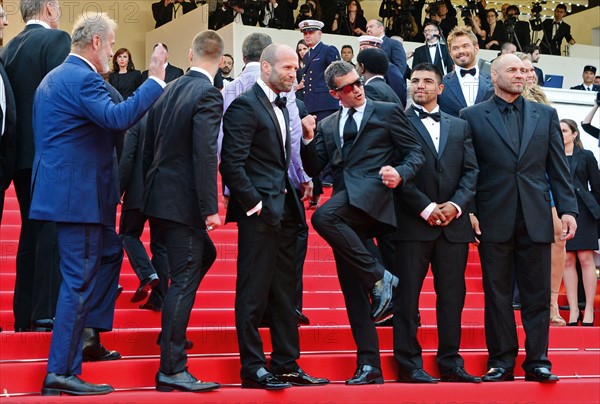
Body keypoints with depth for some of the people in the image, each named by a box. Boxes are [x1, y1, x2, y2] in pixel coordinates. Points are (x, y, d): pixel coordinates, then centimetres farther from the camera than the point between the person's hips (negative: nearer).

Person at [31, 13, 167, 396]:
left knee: (109, 253, 24)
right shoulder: (83, 79, -16)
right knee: (79, 280, -6)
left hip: (64, 189, 11)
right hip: (79, 196, -10)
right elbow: (117, 117, -31)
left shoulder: (54, 77, 17)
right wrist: (156, 79, -27)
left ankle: (87, 336, 28)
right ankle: (62, 372, -4)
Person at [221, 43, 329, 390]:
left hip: (284, 211, 9)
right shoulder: (246, 105, -10)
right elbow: (232, 163, -16)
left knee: (285, 293, 12)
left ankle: (287, 365, 19)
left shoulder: (281, 107, 18)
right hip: (259, 212, -9)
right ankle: (253, 369, 4)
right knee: (253, 293, -2)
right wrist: (255, 203, -16)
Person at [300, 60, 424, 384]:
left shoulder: (387, 112, 11)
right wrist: (308, 140, 0)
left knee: (323, 217, -35)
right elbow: (314, 169, 17)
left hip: (373, 192, -5)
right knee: (353, 291, 1)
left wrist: (400, 173, -15)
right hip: (345, 210, 5)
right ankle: (369, 367, 5)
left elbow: (415, 153, 6)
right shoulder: (327, 126, 23)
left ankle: (379, 276, -23)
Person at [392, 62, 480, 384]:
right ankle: (409, 365, 2)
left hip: (453, 223, 4)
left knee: (452, 296, 5)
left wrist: (456, 205, -7)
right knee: (407, 296, -2)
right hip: (412, 223, -4)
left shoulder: (459, 127, 17)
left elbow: (471, 171, 10)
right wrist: (426, 208, -13)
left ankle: (450, 363, 11)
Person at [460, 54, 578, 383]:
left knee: (537, 294, 3)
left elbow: (558, 168, 10)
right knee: (497, 294, 3)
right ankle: (501, 362, 11)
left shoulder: (545, 115, 13)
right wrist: (467, 209, -6)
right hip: (494, 219, -2)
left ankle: (537, 362, 9)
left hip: (535, 218, 2)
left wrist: (567, 208, 2)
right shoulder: (472, 116, 6)